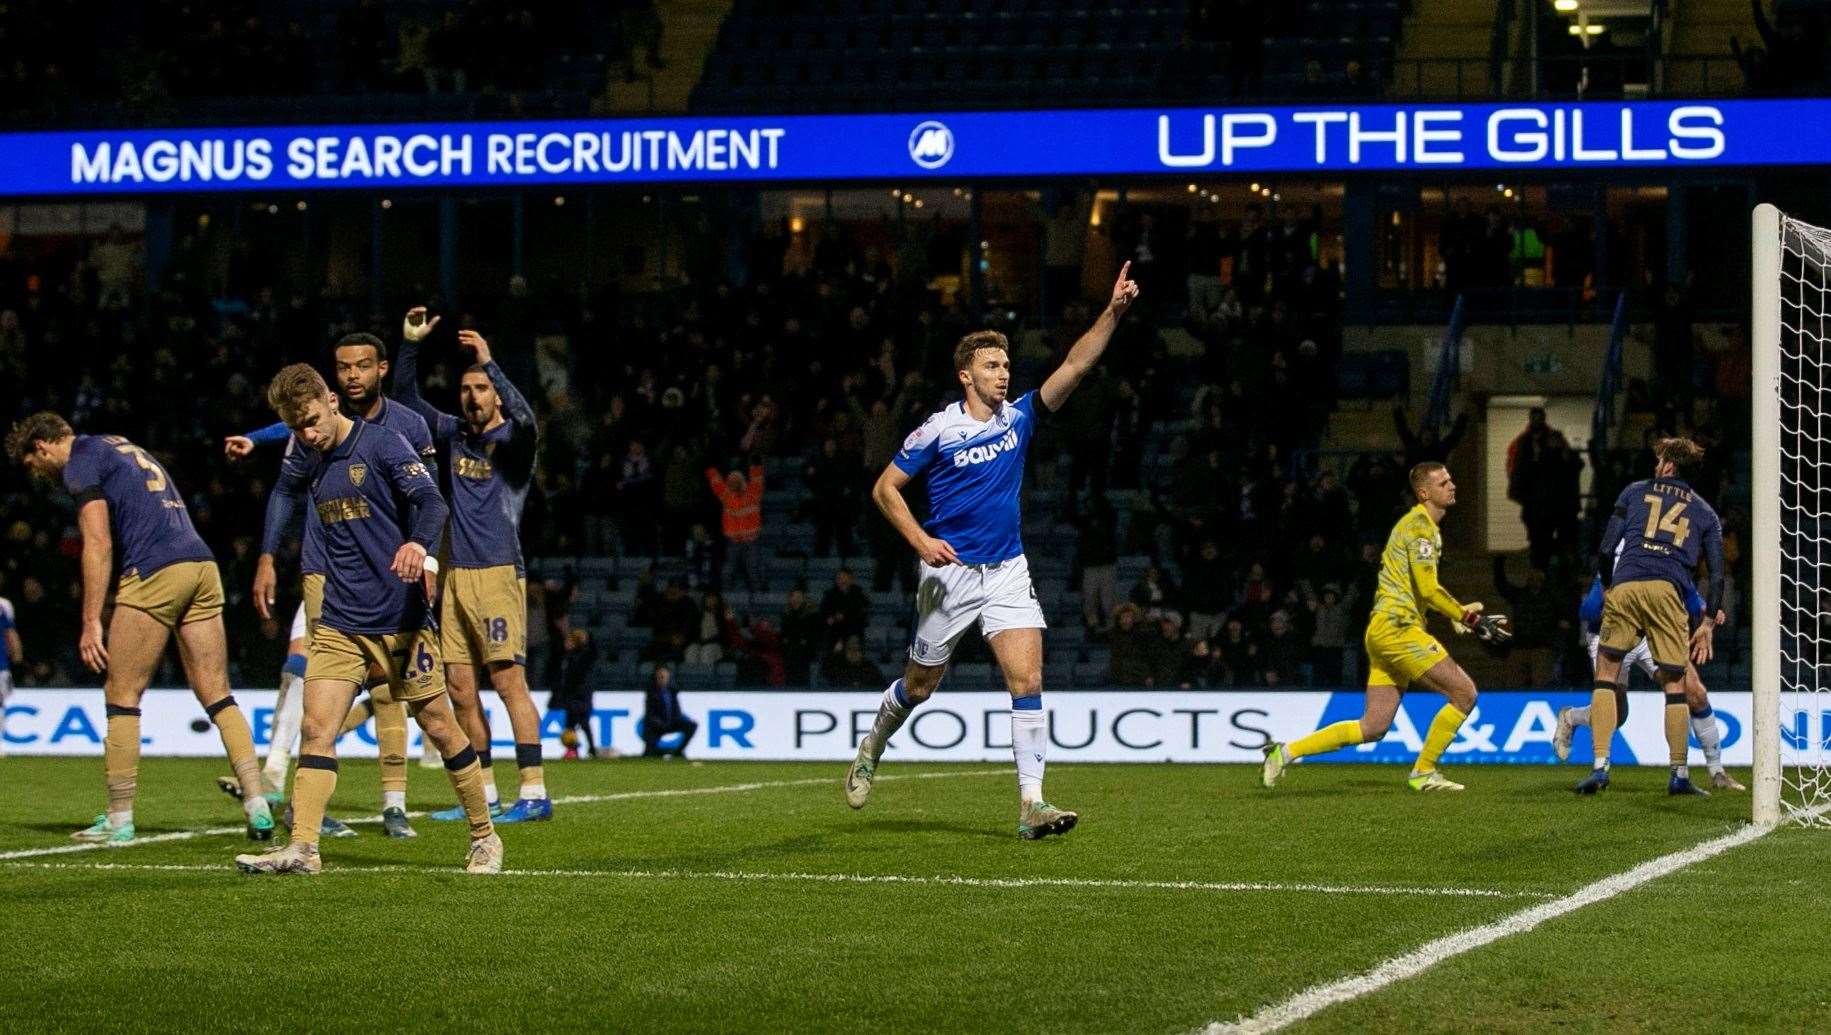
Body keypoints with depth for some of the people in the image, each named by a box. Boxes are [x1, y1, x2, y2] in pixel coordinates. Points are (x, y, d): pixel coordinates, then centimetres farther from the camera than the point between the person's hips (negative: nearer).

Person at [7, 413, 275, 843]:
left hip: (155, 572, -8)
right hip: (203, 565, 8)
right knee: (217, 696, 6)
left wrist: (91, 622, -9)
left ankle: (119, 820, 3)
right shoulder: (125, 449, 28)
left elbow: (98, 545, -8)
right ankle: (257, 805, -3)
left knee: (122, 696, 2)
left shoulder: (80, 461, 2)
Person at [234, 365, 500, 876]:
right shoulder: (313, 464, 10)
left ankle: (485, 838, 18)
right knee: (317, 729, -9)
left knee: (439, 726, 3)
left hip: (401, 620, -5)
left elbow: (431, 502, -22)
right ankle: (302, 849, -13)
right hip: (340, 623, 5)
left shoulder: (382, 444, -10)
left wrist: (418, 544, -41)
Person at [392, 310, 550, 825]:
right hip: (455, 574, 7)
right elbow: (405, 398, 18)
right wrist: (410, 344, 5)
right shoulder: (455, 434, 15)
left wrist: (489, 363, -24)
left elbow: (526, 419, -25)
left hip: (498, 572, -7)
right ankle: (483, 795, 12)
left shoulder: (512, 439, -2)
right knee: (459, 686, 6)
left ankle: (534, 794, -11)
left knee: (509, 681, -11)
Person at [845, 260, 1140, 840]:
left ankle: (1031, 804, -16)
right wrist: (920, 540, -16)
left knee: (1027, 679, -13)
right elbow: (885, 488, -3)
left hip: (1007, 572, 3)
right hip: (949, 573, -3)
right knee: (921, 684, 11)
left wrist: (1113, 313, -20)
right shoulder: (937, 431, -8)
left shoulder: (1018, 418, 2)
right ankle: (871, 749, 41)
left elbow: (1075, 365, -8)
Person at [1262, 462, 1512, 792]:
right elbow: (1428, 589, -18)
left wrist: (1461, 613, 19)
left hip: (1383, 631, 10)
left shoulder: (1423, 524, 21)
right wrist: (1466, 617, -10)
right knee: (1464, 693, -8)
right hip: (1398, 628, -10)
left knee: (1372, 728, 7)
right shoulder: (1420, 525, -11)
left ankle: (1285, 752, 7)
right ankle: (1423, 772, 1)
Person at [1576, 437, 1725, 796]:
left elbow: (1605, 549, 11)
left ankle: (1600, 766, -3)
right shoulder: (1705, 512, 22)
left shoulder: (1635, 492, 20)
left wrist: (1607, 588, 25)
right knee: (1675, 685, 8)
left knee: (1606, 676, 8)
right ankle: (1680, 775, 4)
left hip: (1625, 586, 0)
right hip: (1668, 591, 0)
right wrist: (1708, 624, 18)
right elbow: (1717, 574, 14)